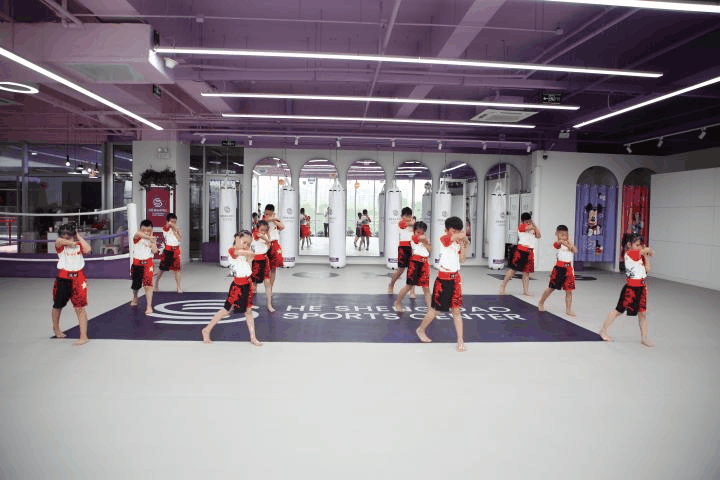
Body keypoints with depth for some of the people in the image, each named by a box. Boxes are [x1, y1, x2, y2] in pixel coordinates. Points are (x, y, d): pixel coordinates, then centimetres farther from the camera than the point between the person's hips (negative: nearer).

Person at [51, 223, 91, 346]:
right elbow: (59, 241, -27)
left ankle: (83, 336, -5)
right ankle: (56, 328, 47)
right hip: (63, 278, 1)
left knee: (80, 307, -8)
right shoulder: (60, 246, -3)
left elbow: (88, 249, -18)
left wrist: (79, 237, -11)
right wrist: (72, 243, -21)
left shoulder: (79, 245, 3)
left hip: (78, 278, -1)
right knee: (58, 306, 18)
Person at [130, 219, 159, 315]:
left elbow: (155, 251, -13)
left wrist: (152, 241, -20)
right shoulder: (137, 237, -7)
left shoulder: (152, 239, 0)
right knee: (135, 285, 17)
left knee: (148, 284, -17)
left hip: (147, 263, -1)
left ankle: (149, 306, -13)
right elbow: (138, 234, -34)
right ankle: (135, 297, 51)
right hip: (136, 263, 1)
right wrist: (149, 238, -49)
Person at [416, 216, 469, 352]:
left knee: (456, 310, 5)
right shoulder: (444, 239, -13)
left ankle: (460, 341, 8)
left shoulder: (457, 242, 10)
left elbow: (462, 260, 8)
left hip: (456, 278, 6)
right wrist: (464, 234, -6)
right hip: (443, 278, -5)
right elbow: (460, 235, -28)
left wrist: (463, 246, -2)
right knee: (435, 309, 7)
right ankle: (421, 330, 31)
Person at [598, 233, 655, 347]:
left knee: (643, 313, 9)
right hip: (631, 287, -7)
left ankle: (644, 338, 17)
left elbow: (647, 269, 4)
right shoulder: (629, 253, -14)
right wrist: (650, 252, 4)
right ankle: (603, 330, 16)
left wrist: (646, 256, 1)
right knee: (619, 310, 3)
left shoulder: (640, 255, 11)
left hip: (641, 287, 7)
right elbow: (646, 250, -18)